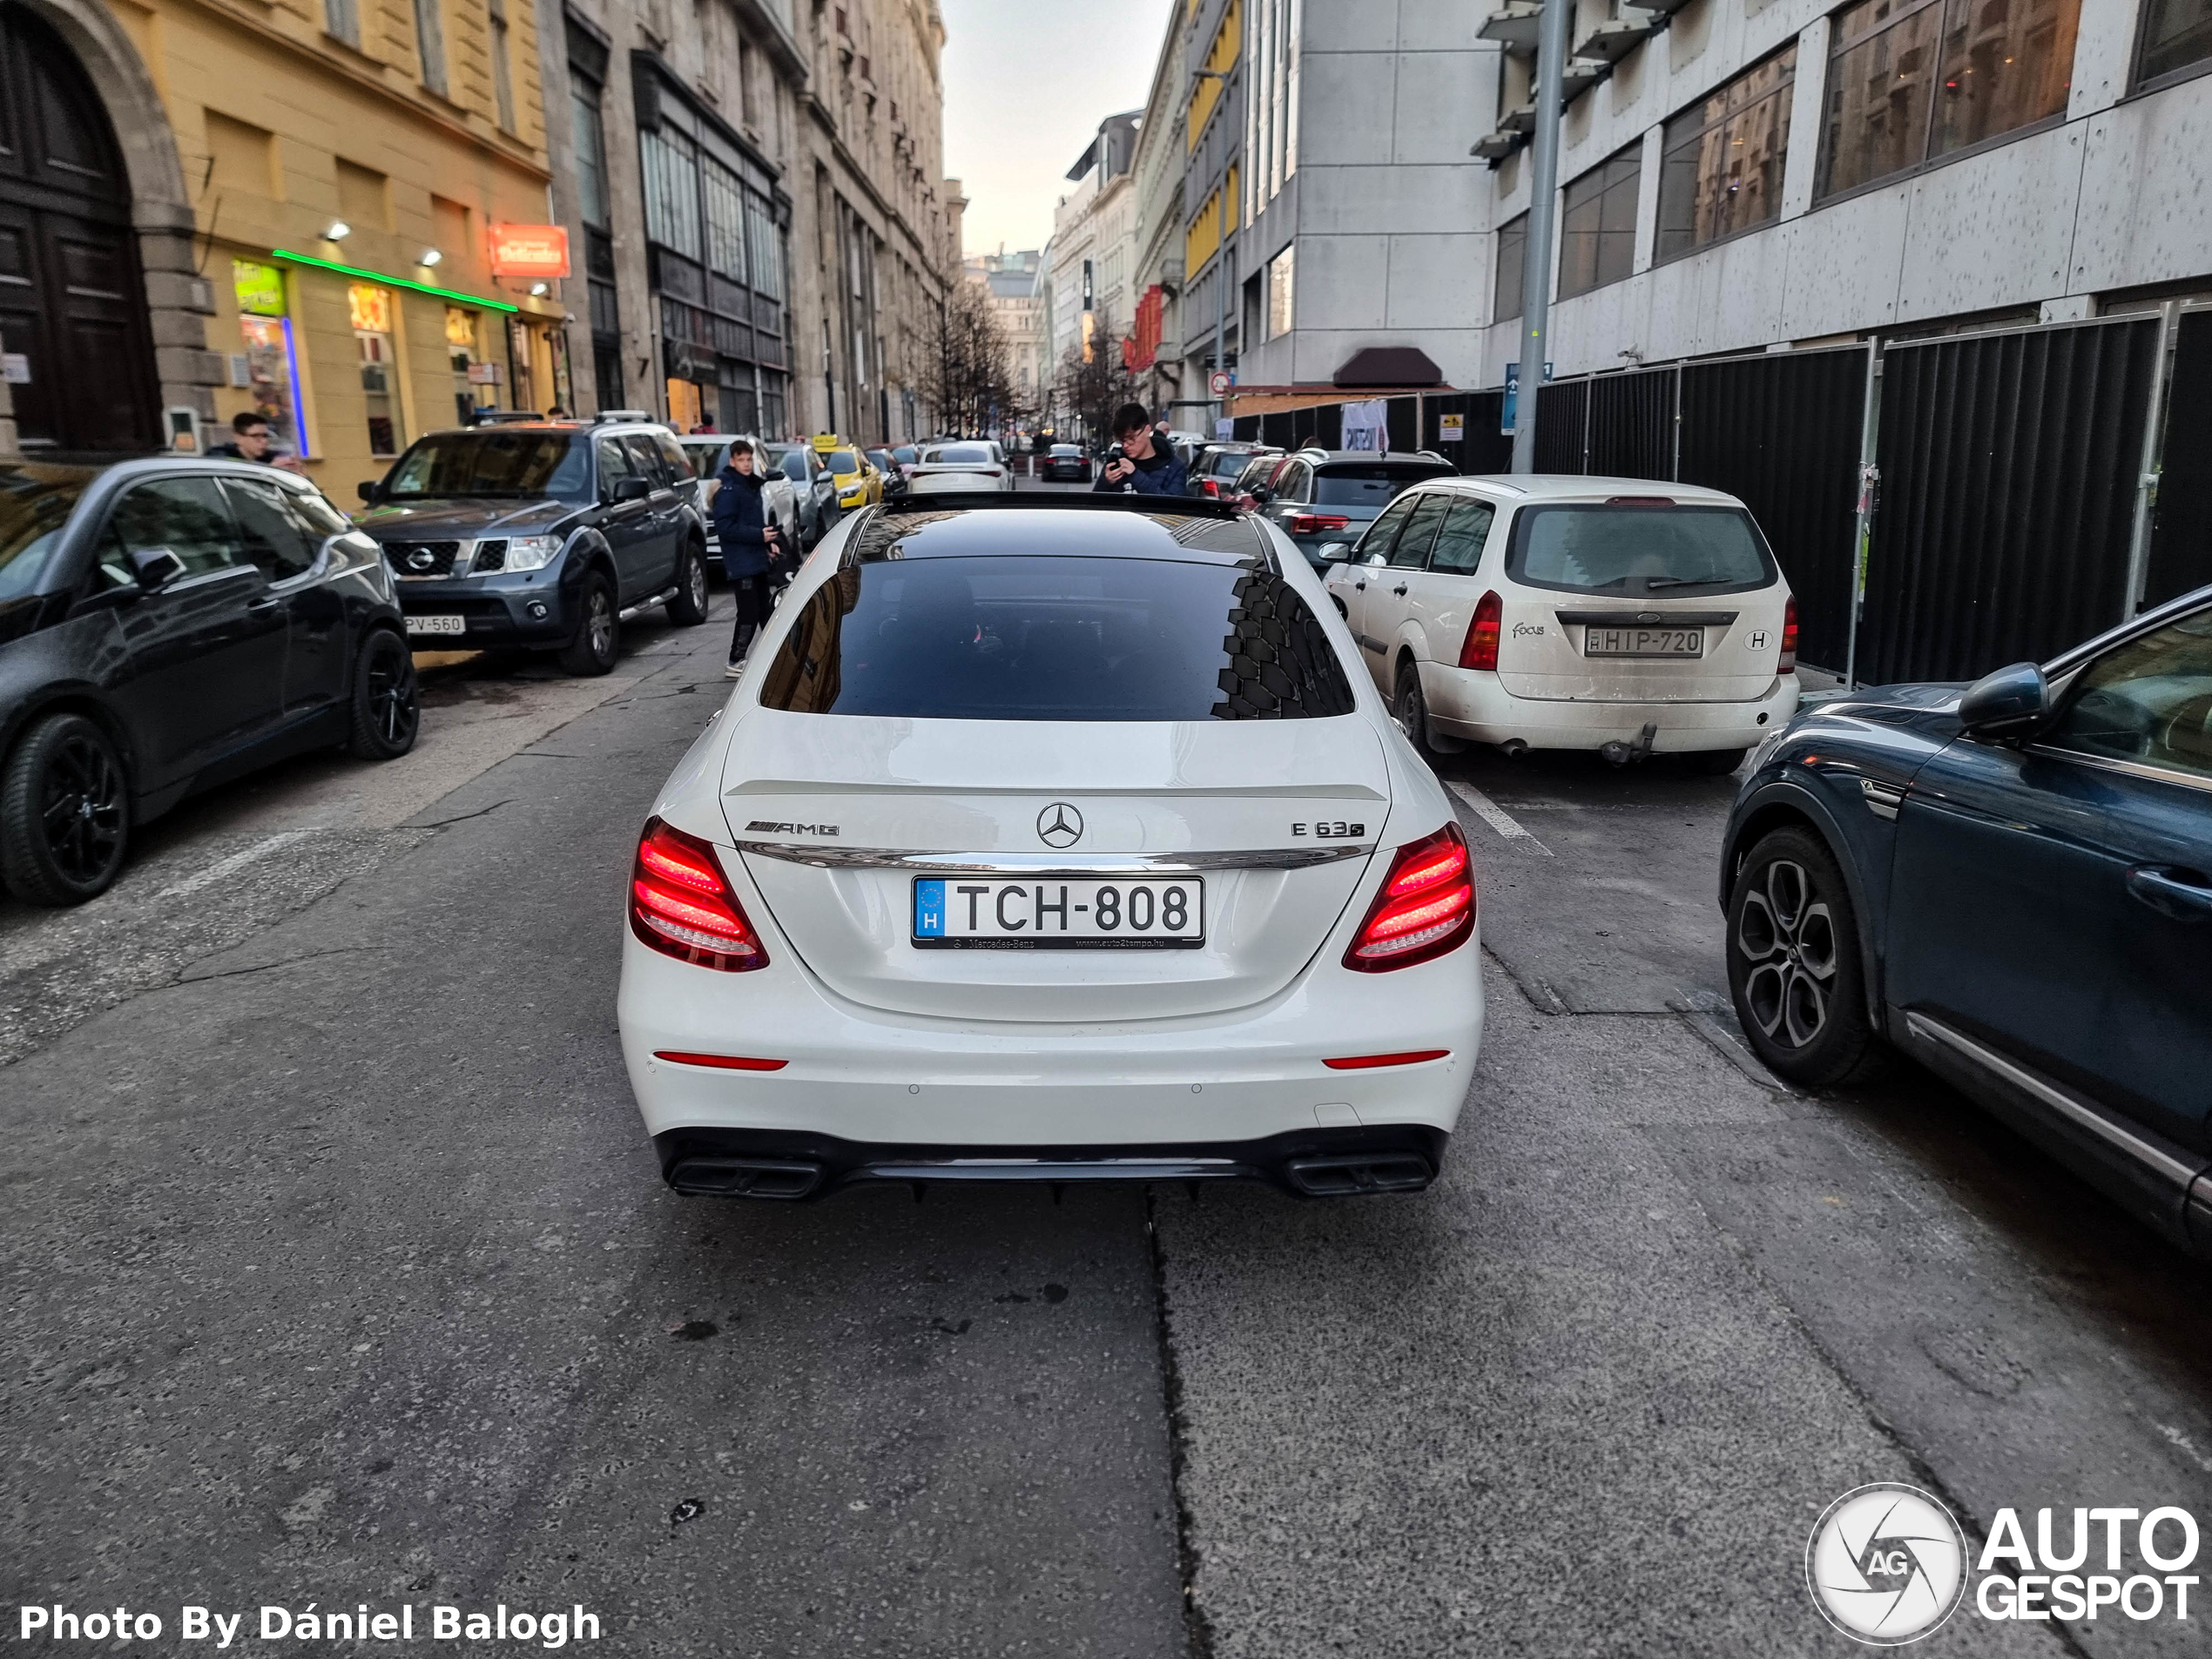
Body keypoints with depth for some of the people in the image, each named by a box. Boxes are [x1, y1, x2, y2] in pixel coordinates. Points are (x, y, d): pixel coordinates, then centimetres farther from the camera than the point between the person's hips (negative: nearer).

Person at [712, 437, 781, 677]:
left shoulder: (752, 484, 16)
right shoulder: (729, 489, -14)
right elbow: (725, 528, -20)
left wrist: (767, 541, 10)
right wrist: (759, 535, -21)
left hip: (756, 559, 9)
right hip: (740, 563, -9)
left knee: (763, 610, 17)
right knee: (749, 613, -10)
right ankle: (735, 663, -4)